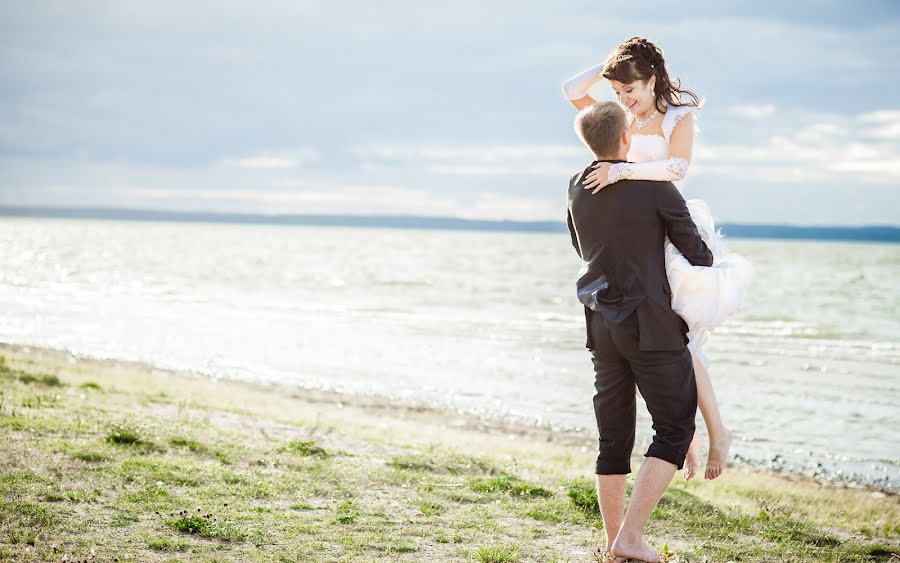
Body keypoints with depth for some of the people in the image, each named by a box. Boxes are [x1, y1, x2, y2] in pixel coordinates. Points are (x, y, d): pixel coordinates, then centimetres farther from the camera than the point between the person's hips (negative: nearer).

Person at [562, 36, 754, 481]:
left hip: (674, 233, -6)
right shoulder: (622, 120, 13)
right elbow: (572, 91, 10)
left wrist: (622, 170, -31)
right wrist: (608, 66, 3)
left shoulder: (679, 118, -3)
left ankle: (717, 430, -6)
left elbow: (677, 166, -22)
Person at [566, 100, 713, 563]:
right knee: (674, 430, 2)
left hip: (601, 325, 6)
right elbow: (697, 252, -5)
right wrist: (707, 264, 18)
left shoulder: (577, 188, 6)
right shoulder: (655, 186, -11)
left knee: (613, 437, 10)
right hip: (650, 324, -6)